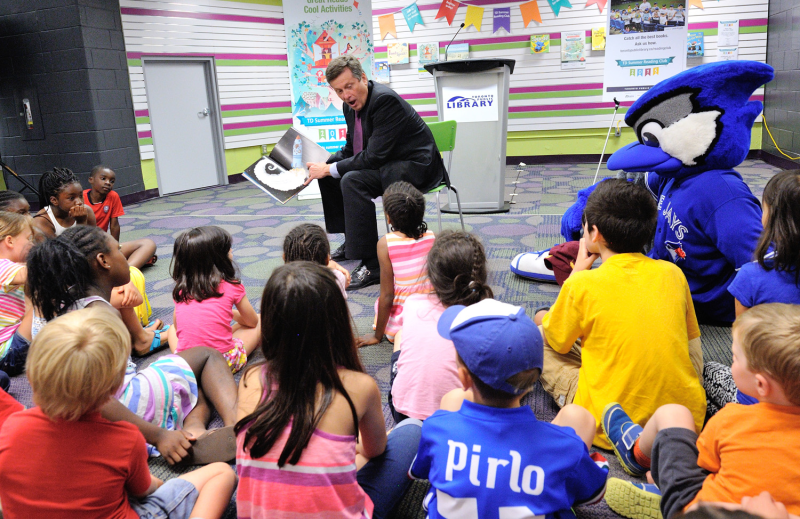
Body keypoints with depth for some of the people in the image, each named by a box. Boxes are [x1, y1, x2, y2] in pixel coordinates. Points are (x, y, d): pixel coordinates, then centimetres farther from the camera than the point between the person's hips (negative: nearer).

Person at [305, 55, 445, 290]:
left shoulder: (385, 100, -24)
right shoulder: (351, 104, 5)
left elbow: (374, 157, -28)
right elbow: (351, 149, 16)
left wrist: (330, 168, -21)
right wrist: (326, 165, -3)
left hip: (415, 167, -10)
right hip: (386, 163, 10)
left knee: (352, 181, -31)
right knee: (328, 173, 10)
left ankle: (372, 264, -26)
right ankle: (352, 242, 19)